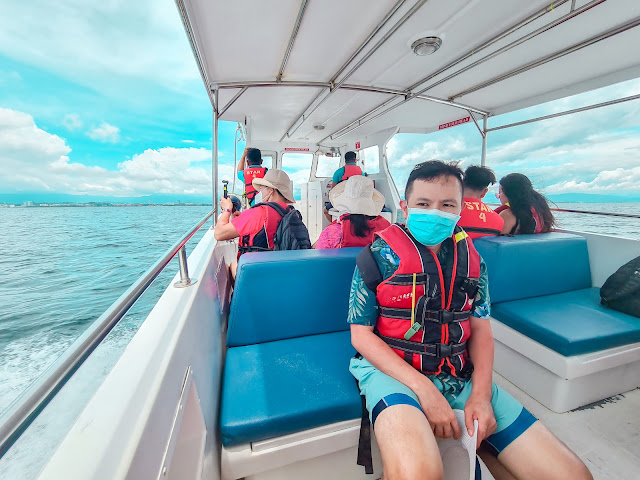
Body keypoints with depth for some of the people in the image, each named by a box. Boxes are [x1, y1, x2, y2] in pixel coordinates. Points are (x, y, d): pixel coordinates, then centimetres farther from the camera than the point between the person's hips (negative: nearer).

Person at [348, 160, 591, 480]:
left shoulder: (471, 259, 7)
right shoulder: (378, 256, -8)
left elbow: (480, 328, 10)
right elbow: (361, 334, -8)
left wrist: (481, 392, -5)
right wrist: (423, 388, -16)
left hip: (460, 375, 5)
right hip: (392, 369, -4)